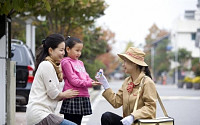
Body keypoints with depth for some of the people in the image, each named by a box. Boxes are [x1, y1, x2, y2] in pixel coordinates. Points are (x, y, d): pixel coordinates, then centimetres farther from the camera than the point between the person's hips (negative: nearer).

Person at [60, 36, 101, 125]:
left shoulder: (80, 63, 20)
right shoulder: (66, 62, -5)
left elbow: (86, 77, 17)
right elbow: (73, 81, -12)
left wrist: (93, 82, -5)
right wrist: (89, 83, -16)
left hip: (83, 96, 8)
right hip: (72, 98, -8)